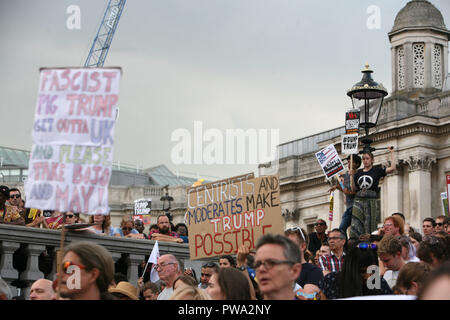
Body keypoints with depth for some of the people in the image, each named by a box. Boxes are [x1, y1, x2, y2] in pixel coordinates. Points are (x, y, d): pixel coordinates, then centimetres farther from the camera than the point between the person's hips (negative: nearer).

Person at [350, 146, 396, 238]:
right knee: (356, 226, -9)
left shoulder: (377, 171, 4)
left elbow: (392, 168, -8)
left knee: (370, 227, -6)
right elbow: (353, 189, 14)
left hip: (372, 201, -3)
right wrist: (352, 176, 2)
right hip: (359, 200, 3)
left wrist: (392, 153, -1)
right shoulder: (359, 173, 14)